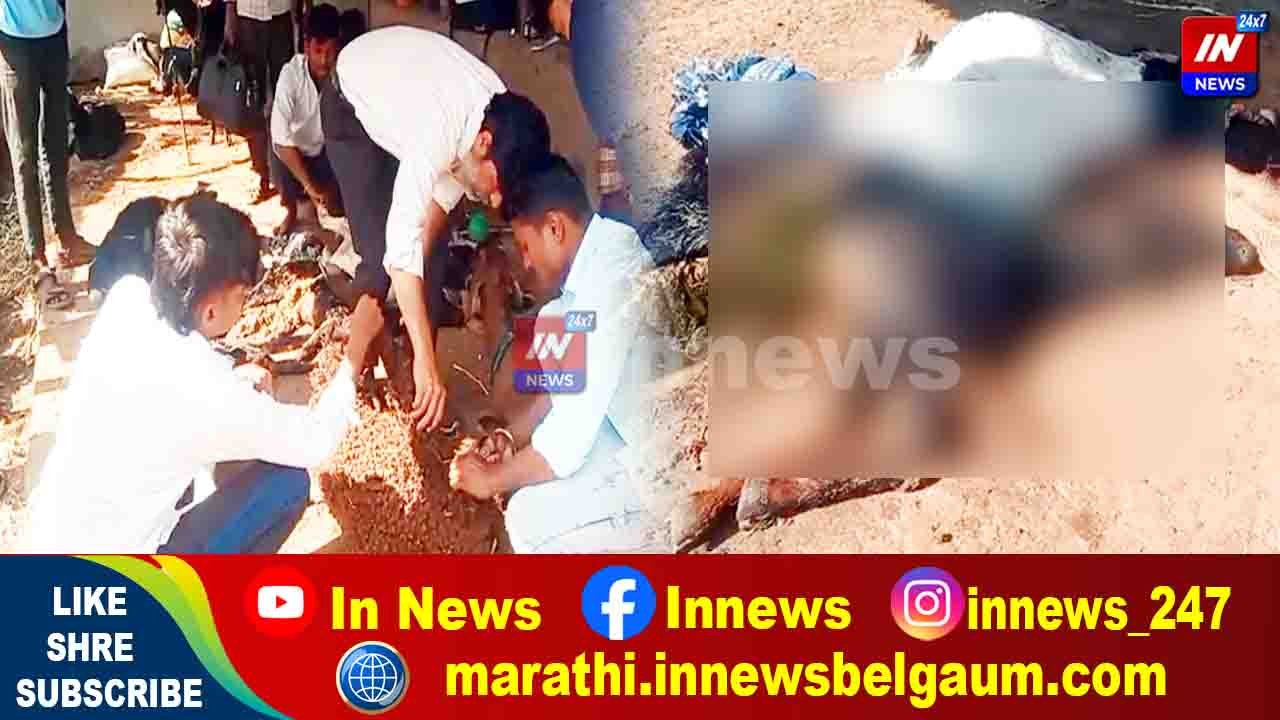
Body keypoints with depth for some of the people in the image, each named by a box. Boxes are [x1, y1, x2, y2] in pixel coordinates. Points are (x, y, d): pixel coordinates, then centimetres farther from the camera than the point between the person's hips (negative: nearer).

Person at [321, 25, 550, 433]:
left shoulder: (499, 112, -24)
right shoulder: (437, 133, -45)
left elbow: (447, 189, -12)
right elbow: (402, 249, -49)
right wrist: (425, 362, -52)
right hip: (352, 103, -5)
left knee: (433, 247, -2)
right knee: (379, 252, -16)